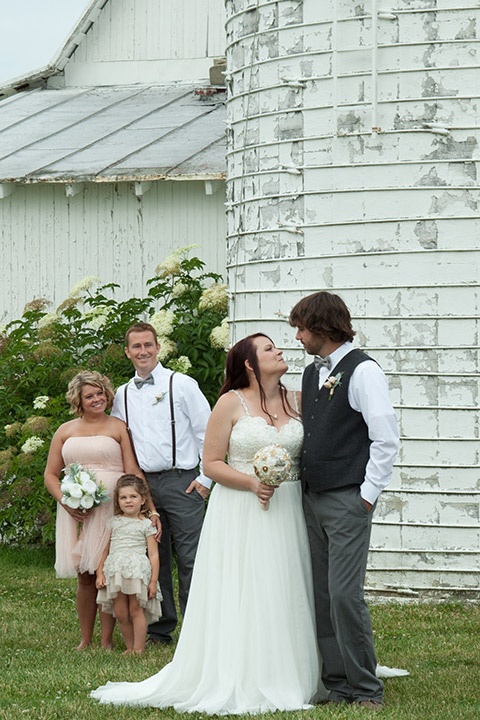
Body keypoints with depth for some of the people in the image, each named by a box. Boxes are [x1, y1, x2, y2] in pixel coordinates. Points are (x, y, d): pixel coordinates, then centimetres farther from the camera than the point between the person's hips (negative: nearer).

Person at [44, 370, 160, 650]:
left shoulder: (118, 427, 7)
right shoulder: (65, 431, 14)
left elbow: (134, 473, 1)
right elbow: (51, 475, 14)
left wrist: (151, 510, -8)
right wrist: (67, 502, -4)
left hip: (110, 509, -2)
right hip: (76, 512, 2)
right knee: (86, 577, 3)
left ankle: (107, 641, 3)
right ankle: (85, 640, 13)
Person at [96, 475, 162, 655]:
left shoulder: (146, 524, 3)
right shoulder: (114, 522, 15)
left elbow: (153, 554, 1)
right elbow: (105, 549, 18)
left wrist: (153, 581, -4)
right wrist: (100, 573, 10)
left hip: (137, 570, -4)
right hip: (115, 571, 4)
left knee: (135, 610, -5)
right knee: (120, 613, 2)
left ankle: (139, 648, 2)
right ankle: (130, 647, 13)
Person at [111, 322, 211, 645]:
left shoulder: (182, 385, 0)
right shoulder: (122, 394, 13)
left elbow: (207, 432, 0)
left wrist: (206, 478, -5)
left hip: (180, 482, -4)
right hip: (142, 483, 4)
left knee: (190, 558, -7)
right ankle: (160, 628, 15)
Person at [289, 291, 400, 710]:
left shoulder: (362, 372, -10)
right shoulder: (311, 373, 15)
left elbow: (386, 440, -13)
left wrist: (367, 495, -12)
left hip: (348, 501, -8)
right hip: (313, 499, 8)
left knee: (345, 594, -11)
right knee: (321, 596, 7)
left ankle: (366, 690, -2)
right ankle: (337, 685, 14)